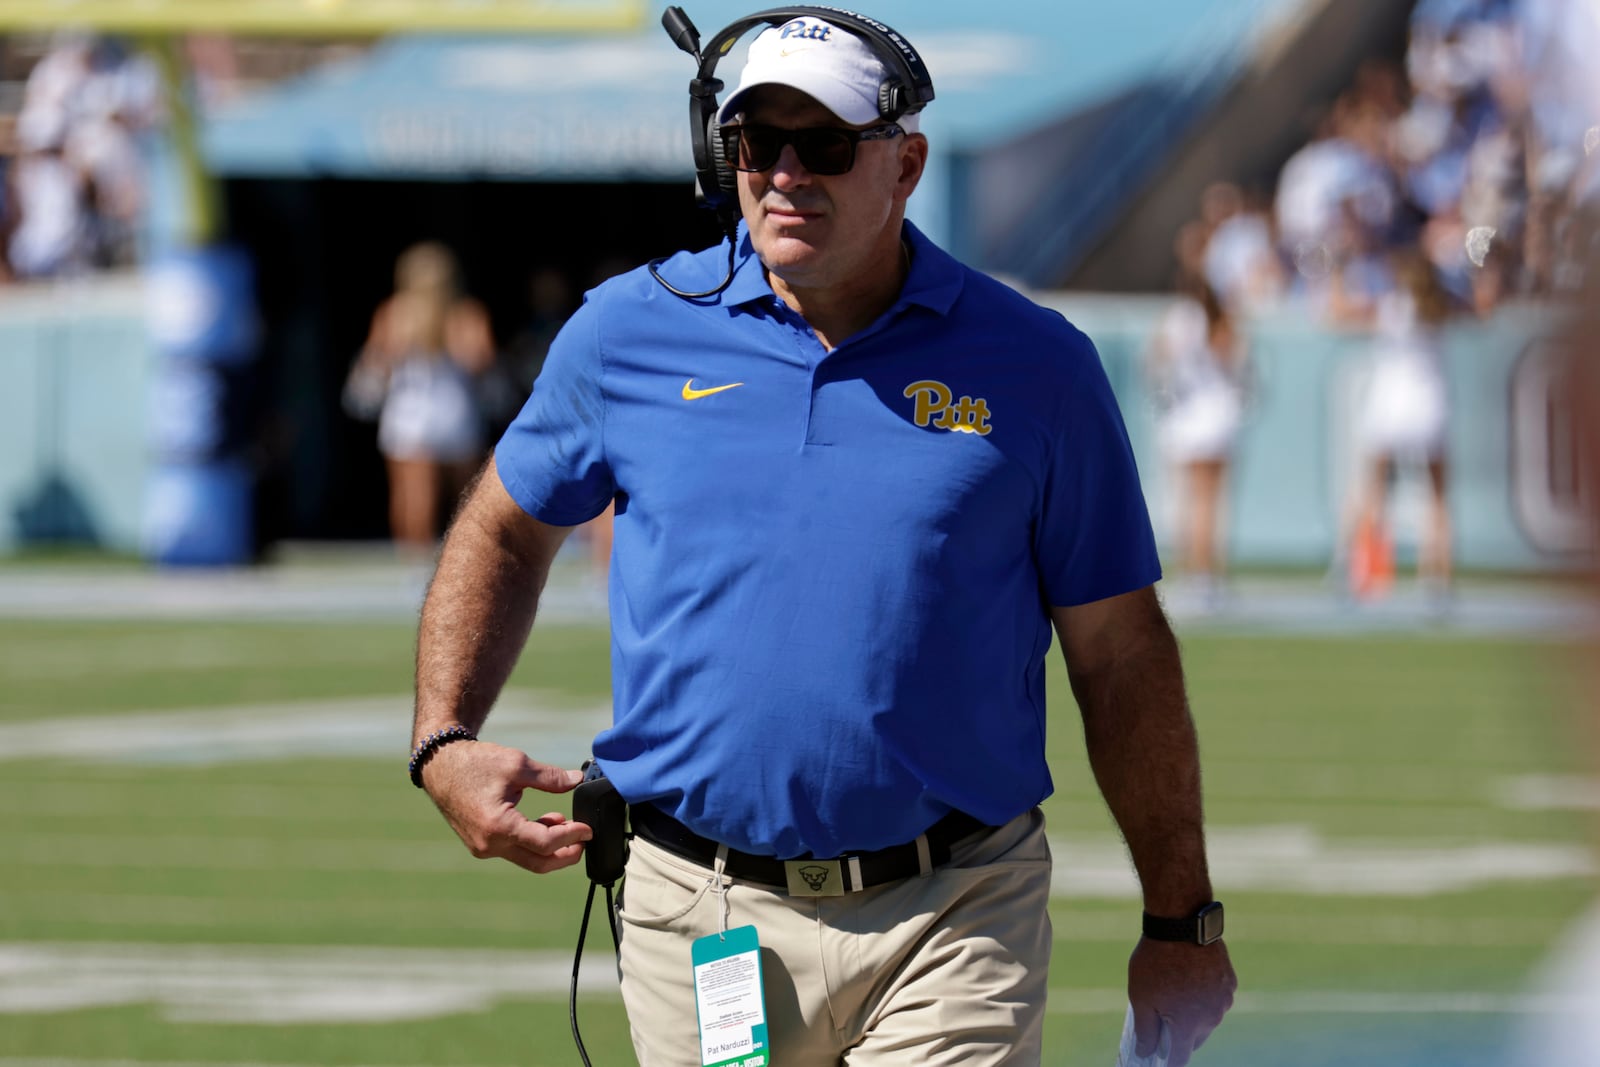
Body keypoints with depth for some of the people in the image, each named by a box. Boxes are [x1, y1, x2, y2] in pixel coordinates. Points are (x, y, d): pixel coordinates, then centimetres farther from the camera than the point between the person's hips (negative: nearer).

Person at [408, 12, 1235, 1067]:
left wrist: (1182, 921, 7)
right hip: (699, 919, 2)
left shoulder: (1034, 366, 1)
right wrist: (444, 745, 4)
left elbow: (1122, 658, 6)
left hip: (954, 926, -2)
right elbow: (505, 533, 19)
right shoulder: (630, 330, 4)